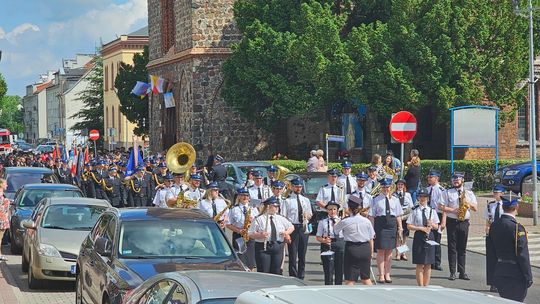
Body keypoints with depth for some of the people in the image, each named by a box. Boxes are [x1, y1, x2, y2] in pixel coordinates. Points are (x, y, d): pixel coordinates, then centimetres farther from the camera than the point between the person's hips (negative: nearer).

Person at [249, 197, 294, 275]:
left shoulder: (281, 219, 12)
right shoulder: (259, 219, -3)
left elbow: (291, 227, 22)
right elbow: (251, 234, -6)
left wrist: (287, 232, 1)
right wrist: (260, 235, -24)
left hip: (278, 248, 5)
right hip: (263, 248, -5)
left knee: (275, 272, 6)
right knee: (263, 272, -7)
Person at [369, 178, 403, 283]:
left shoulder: (395, 200, 10)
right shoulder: (376, 200, 0)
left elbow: (398, 215, 12)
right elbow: (371, 215, -2)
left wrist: (400, 227, 5)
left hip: (392, 224, 3)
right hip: (380, 223, -3)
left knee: (389, 251, 7)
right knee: (381, 250, -1)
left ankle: (387, 274, 14)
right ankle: (381, 275, 4)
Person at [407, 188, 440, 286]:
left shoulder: (432, 211, 8)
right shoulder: (415, 211, 0)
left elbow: (436, 227, 10)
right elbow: (409, 226, -3)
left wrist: (432, 224, -12)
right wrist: (421, 228, -14)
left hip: (429, 237, 3)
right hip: (419, 237, -3)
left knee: (428, 264, 4)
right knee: (420, 264, -2)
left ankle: (426, 285, 11)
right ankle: (420, 286, 3)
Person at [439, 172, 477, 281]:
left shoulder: (469, 193, 11)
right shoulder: (448, 193, 6)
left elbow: (475, 208, 10)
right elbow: (441, 207, -2)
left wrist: (467, 202, -7)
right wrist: (453, 210, -13)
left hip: (464, 222, 2)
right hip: (452, 222, -1)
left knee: (462, 248, 4)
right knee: (452, 247, -1)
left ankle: (462, 272, 7)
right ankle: (452, 272, 1)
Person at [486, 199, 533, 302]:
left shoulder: (494, 226, 3)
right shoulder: (517, 228, -18)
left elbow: (490, 253, 10)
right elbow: (523, 256, -16)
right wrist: (528, 277, -9)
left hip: (499, 274, 7)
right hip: (515, 277, -7)